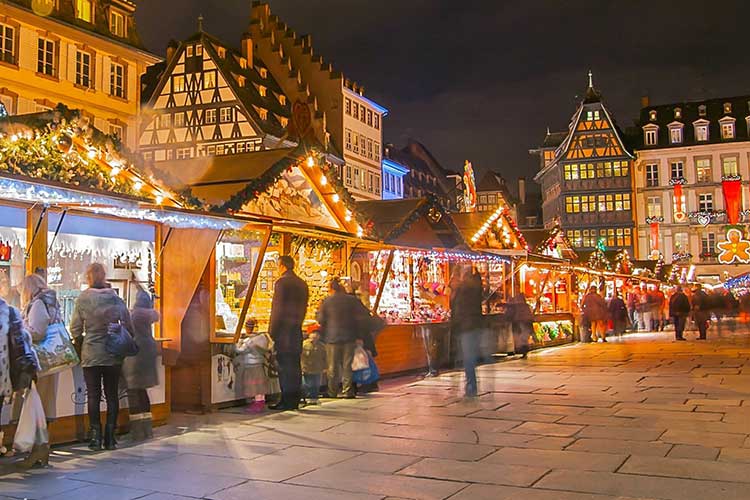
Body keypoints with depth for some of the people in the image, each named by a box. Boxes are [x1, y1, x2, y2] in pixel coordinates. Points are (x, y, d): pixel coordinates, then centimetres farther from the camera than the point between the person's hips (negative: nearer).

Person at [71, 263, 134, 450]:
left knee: (93, 395, 5)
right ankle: (110, 437, 9)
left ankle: (95, 436, 4)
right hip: (113, 355, 2)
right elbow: (129, 328, 2)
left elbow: (75, 329, -4)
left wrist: (80, 344, 14)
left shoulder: (83, 299, -7)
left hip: (91, 355, -1)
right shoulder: (116, 299, -1)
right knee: (112, 394, 8)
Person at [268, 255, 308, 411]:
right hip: (296, 330, 7)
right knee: (295, 365, 10)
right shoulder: (302, 284, 13)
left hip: (283, 329, -7)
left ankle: (286, 401, -4)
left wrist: (272, 332, -9)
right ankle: (295, 400, 14)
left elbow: (277, 309, -13)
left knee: (284, 366, -4)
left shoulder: (281, 282, -10)